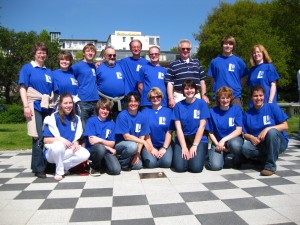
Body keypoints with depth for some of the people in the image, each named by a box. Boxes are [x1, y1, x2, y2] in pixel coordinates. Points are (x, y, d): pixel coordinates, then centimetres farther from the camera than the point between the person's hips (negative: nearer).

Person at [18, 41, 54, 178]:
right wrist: (26, 106, -11)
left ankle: (49, 164, 17)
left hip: (48, 107, 5)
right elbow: (22, 88, -2)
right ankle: (38, 169, 0)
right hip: (35, 107, -5)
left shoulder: (48, 72, 20)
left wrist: (54, 105, 12)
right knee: (38, 138, -9)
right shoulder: (27, 68, 6)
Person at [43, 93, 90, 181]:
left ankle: (63, 167, -3)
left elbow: (76, 138, 9)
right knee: (59, 145, -39)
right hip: (53, 151, -4)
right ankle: (59, 171, -14)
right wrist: (60, 139, -29)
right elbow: (46, 140, -13)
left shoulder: (76, 119, 4)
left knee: (85, 154, -23)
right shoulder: (53, 118, -11)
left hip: (68, 151, 4)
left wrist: (76, 143, -14)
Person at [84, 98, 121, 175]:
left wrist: (100, 140, -16)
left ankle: (102, 163, 12)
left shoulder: (111, 124, 8)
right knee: (100, 148, -38)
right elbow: (91, 141, -10)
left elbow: (112, 143, 3)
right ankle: (94, 167, -6)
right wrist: (109, 148, -10)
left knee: (116, 170, -22)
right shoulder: (91, 121, -1)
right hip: (93, 150, -3)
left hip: (106, 152, 3)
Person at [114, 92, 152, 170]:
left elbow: (141, 137, -3)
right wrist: (144, 142, -23)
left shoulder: (142, 117, -5)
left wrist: (137, 154, -12)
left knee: (138, 165, -16)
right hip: (120, 144, -4)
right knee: (133, 145, -35)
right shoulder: (122, 115, -16)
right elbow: (126, 136, -19)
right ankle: (121, 163, -6)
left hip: (134, 145, 4)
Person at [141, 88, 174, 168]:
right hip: (150, 144, 0)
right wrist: (152, 148, -9)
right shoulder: (145, 112, 3)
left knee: (166, 162, -24)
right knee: (151, 163, -25)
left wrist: (164, 148, -10)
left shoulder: (168, 111, 4)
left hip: (165, 144, 1)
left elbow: (169, 132, 0)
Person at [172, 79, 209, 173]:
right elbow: (178, 128, -3)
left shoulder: (202, 103, -1)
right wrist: (184, 147, -12)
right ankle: (185, 155, 13)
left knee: (196, 167, -21)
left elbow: (202, 126, -6)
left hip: (199, 139, -1)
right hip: (182, 139, 1)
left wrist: (194, 145, -13)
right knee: (179, 167, -19)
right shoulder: (178, 105, 2)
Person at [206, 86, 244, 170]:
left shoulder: (237, 109, -2)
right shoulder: (212, 112, -1)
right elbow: (211, 133, 2)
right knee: (215, 166, -24)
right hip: (218, 141, 1)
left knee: (235, 144, -39)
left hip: (233, 139, 0)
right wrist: (217, 144, -14)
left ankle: (237, 160, -3)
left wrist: (224, 140, -18)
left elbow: (239, 130, -8)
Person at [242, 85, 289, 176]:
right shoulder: (248, 114, 4)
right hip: (259, 144, 2)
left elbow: (285, 126, -8)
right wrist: (251, 137, -20)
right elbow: (245, 134, 4)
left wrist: (267, 129, -21)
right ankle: (266, 158, 0)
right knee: (245, 148, -29)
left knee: (272, 131, -35)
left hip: (277, 143, -2)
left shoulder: (272, 107, -4)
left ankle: (271, 166, -23)